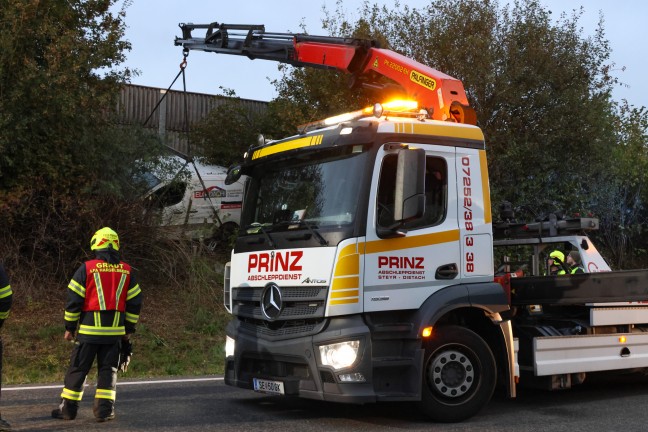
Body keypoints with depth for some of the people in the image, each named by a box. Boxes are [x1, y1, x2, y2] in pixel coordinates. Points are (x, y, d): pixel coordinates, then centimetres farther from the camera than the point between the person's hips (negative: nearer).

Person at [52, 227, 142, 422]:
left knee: (77, 369, 7)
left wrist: (70, 327, 5)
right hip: (114, 331, 2)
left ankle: (68, 408, 13)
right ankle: (104, 410, 6)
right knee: (108, 369, 10)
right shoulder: (126, 271, 5)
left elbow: (74, 300, -5)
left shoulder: (86, 269, -6)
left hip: (89, 329, -2)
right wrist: (129, 329, 16)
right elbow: (135, 303, 8)